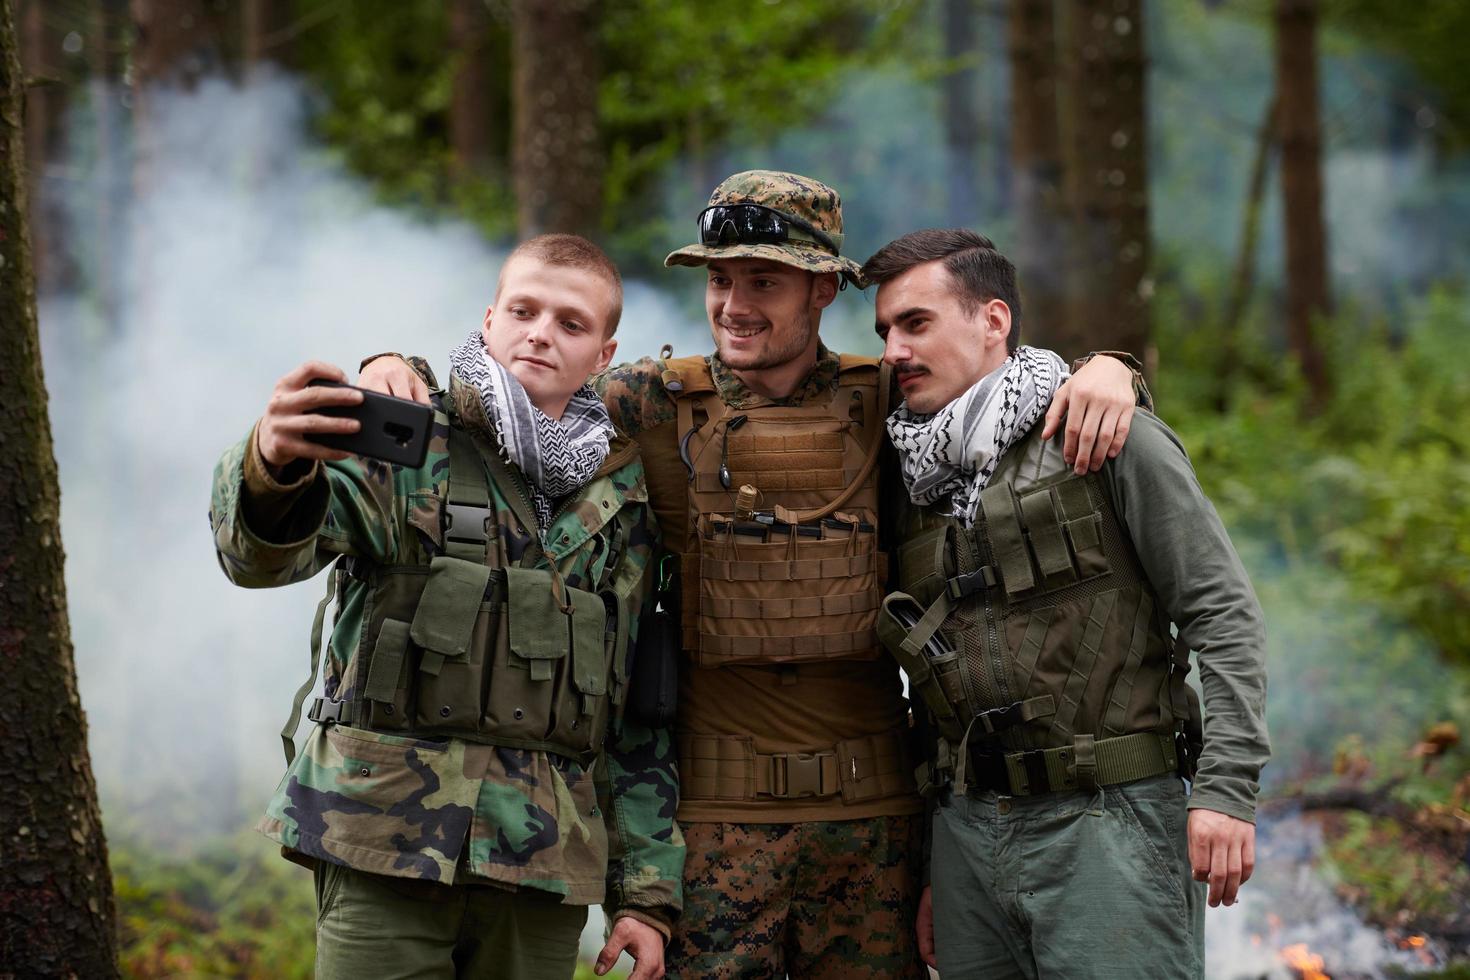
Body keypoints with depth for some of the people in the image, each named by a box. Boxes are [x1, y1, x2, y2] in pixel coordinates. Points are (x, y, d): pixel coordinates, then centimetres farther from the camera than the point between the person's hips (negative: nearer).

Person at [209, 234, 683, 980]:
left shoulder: (623, 502, 13)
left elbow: (641, 714, 15)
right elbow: (260, 554, -17)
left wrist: (646, 892, 9)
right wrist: (273, 465, -40)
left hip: (543, 863, 3)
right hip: (385, 840, -3)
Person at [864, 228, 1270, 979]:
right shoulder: (918, 482, 14)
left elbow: (1222, 613, -7)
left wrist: (1225, 786, -16)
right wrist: (929, 865, 17)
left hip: (1107, 824, -5)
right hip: (969, 829, 6)